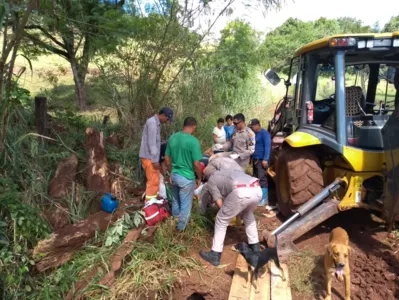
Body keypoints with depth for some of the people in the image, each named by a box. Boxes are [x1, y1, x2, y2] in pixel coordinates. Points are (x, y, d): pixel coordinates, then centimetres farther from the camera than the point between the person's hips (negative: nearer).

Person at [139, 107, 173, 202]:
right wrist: (155, 160, -22)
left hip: (152, 157, 10)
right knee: (153, 182, -5)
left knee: (155, 180, 17)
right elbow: (151, 143, -22)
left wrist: (156, 159, 22)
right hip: (149, 158, -10)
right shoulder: (152, 123, -18)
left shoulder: (156, 123, 14)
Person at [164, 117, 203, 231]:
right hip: (187, 178, -6)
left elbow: (167, 158, 6)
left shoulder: (172, 138, -1)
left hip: (174, 175, 6)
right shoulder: (193, 141, -21)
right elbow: (196, 164, -19)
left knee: (175, 201, 26)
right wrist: (199, 178, -3)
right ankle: (181, 226, 27)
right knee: (185, 204, 13)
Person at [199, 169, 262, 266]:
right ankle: (255, 246, 43)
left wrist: (227, 211, 33)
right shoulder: (227, 172, 41)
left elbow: (219, 203, 14)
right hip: (257, 189, 7)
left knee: (221, 220, 14)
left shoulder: (211, 179, 22)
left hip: (241, 192, -7)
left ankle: (215, 255, 18)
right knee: (248, 214, 36)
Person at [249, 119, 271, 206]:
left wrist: (265, 159, -22)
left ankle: (264, 199, -4)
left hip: (262, 160, -9)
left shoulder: (264, 133, -10)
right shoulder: (255, 134, 17)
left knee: (262, 179, -9)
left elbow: (267, 146, -17)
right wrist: (251, 158, 18)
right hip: (255, 159, 9)